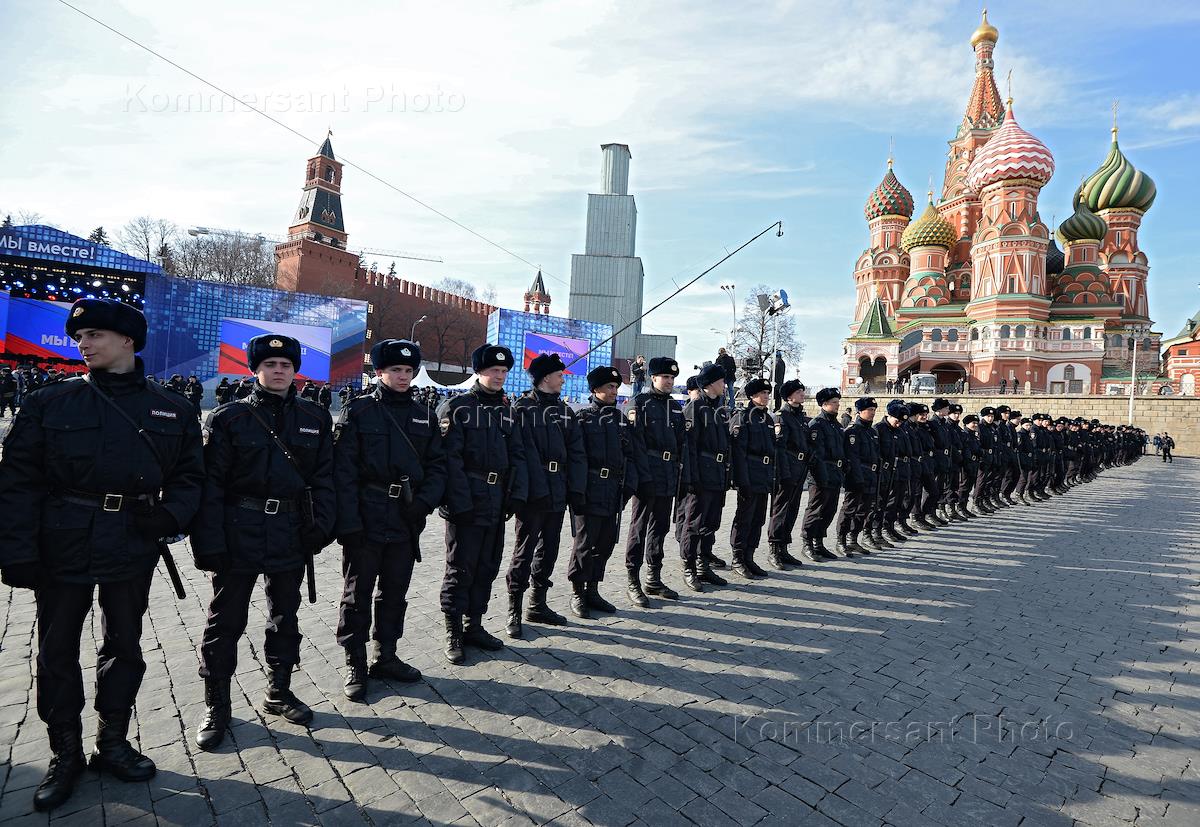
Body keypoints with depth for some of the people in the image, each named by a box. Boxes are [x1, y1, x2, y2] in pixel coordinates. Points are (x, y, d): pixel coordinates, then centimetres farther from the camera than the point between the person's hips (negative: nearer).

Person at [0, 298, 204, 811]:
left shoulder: (171, 409, 3)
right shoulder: (50, 404, 0)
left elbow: (190, 475, 5)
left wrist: (168, 517, -13)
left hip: (133, 551, 1)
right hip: (61, 551, 0)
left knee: (124, 647, 12)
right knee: (57, 652, 10)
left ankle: (113, 744, 31)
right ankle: (65, 755, 29)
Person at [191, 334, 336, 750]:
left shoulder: (315, 418, 4)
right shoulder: (228, 418, -3)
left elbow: (323, 476, 5)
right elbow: (211, 483, -7)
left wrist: (321, 524, -6)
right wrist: (210, 543, -12)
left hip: (291, 537, 3)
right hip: (238, 536, -2)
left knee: (285, 616, 15)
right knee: (226, 620, 7)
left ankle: (279, 692, 34)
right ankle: (216, 706, 26)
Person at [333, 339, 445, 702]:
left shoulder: (424, 414, 9)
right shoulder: (359, 411, -4)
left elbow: (437, 465, 7)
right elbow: (344, 470, -9)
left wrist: (424, 502, -9)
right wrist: (348, 522, -15)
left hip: (406, 521, 4)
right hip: (366, 520, -4)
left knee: (395, 592, 15)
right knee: (358, 593, 8)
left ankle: (386, 657, 31)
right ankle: (356, 665, 24)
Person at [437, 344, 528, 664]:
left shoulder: (506, 409, 12)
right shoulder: (457, 407, -6)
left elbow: (517, 455, 11)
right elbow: (451, 458, -13)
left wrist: (517, 494, 0)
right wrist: (460, 502, -18)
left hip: (497, 503, 6)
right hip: (467, 502, -6)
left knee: (487, 568, 14)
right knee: (460, 569, 3)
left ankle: (474, 626, 29)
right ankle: (454, 634, 18)